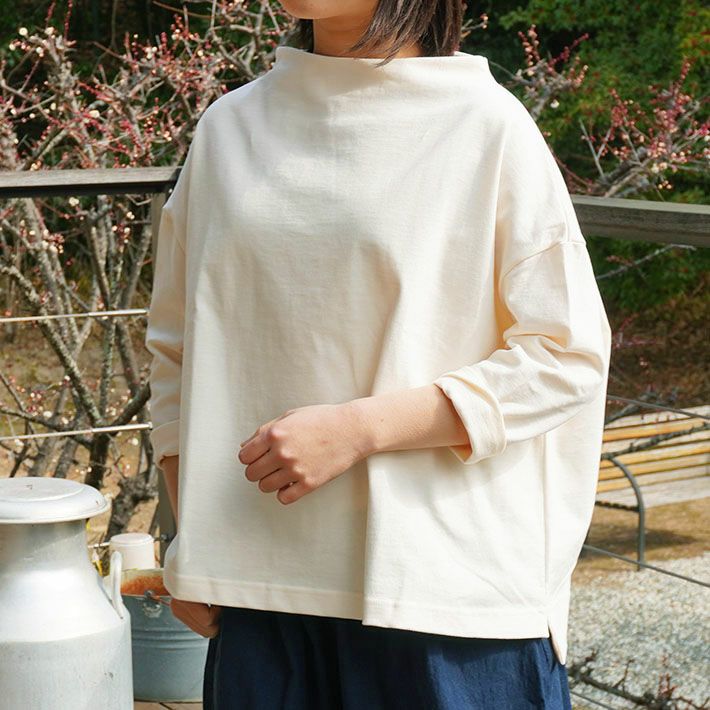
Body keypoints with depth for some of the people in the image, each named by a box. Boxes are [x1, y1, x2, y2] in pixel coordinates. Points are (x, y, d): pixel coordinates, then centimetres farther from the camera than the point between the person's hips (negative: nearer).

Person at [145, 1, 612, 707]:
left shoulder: (487, 125, -5)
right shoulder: (228, 126, 8)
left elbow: (566, 356, -7)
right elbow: (176, 344, 15)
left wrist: (355, 429, -15)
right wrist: (191, 546, 8)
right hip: (261, 576, 4)